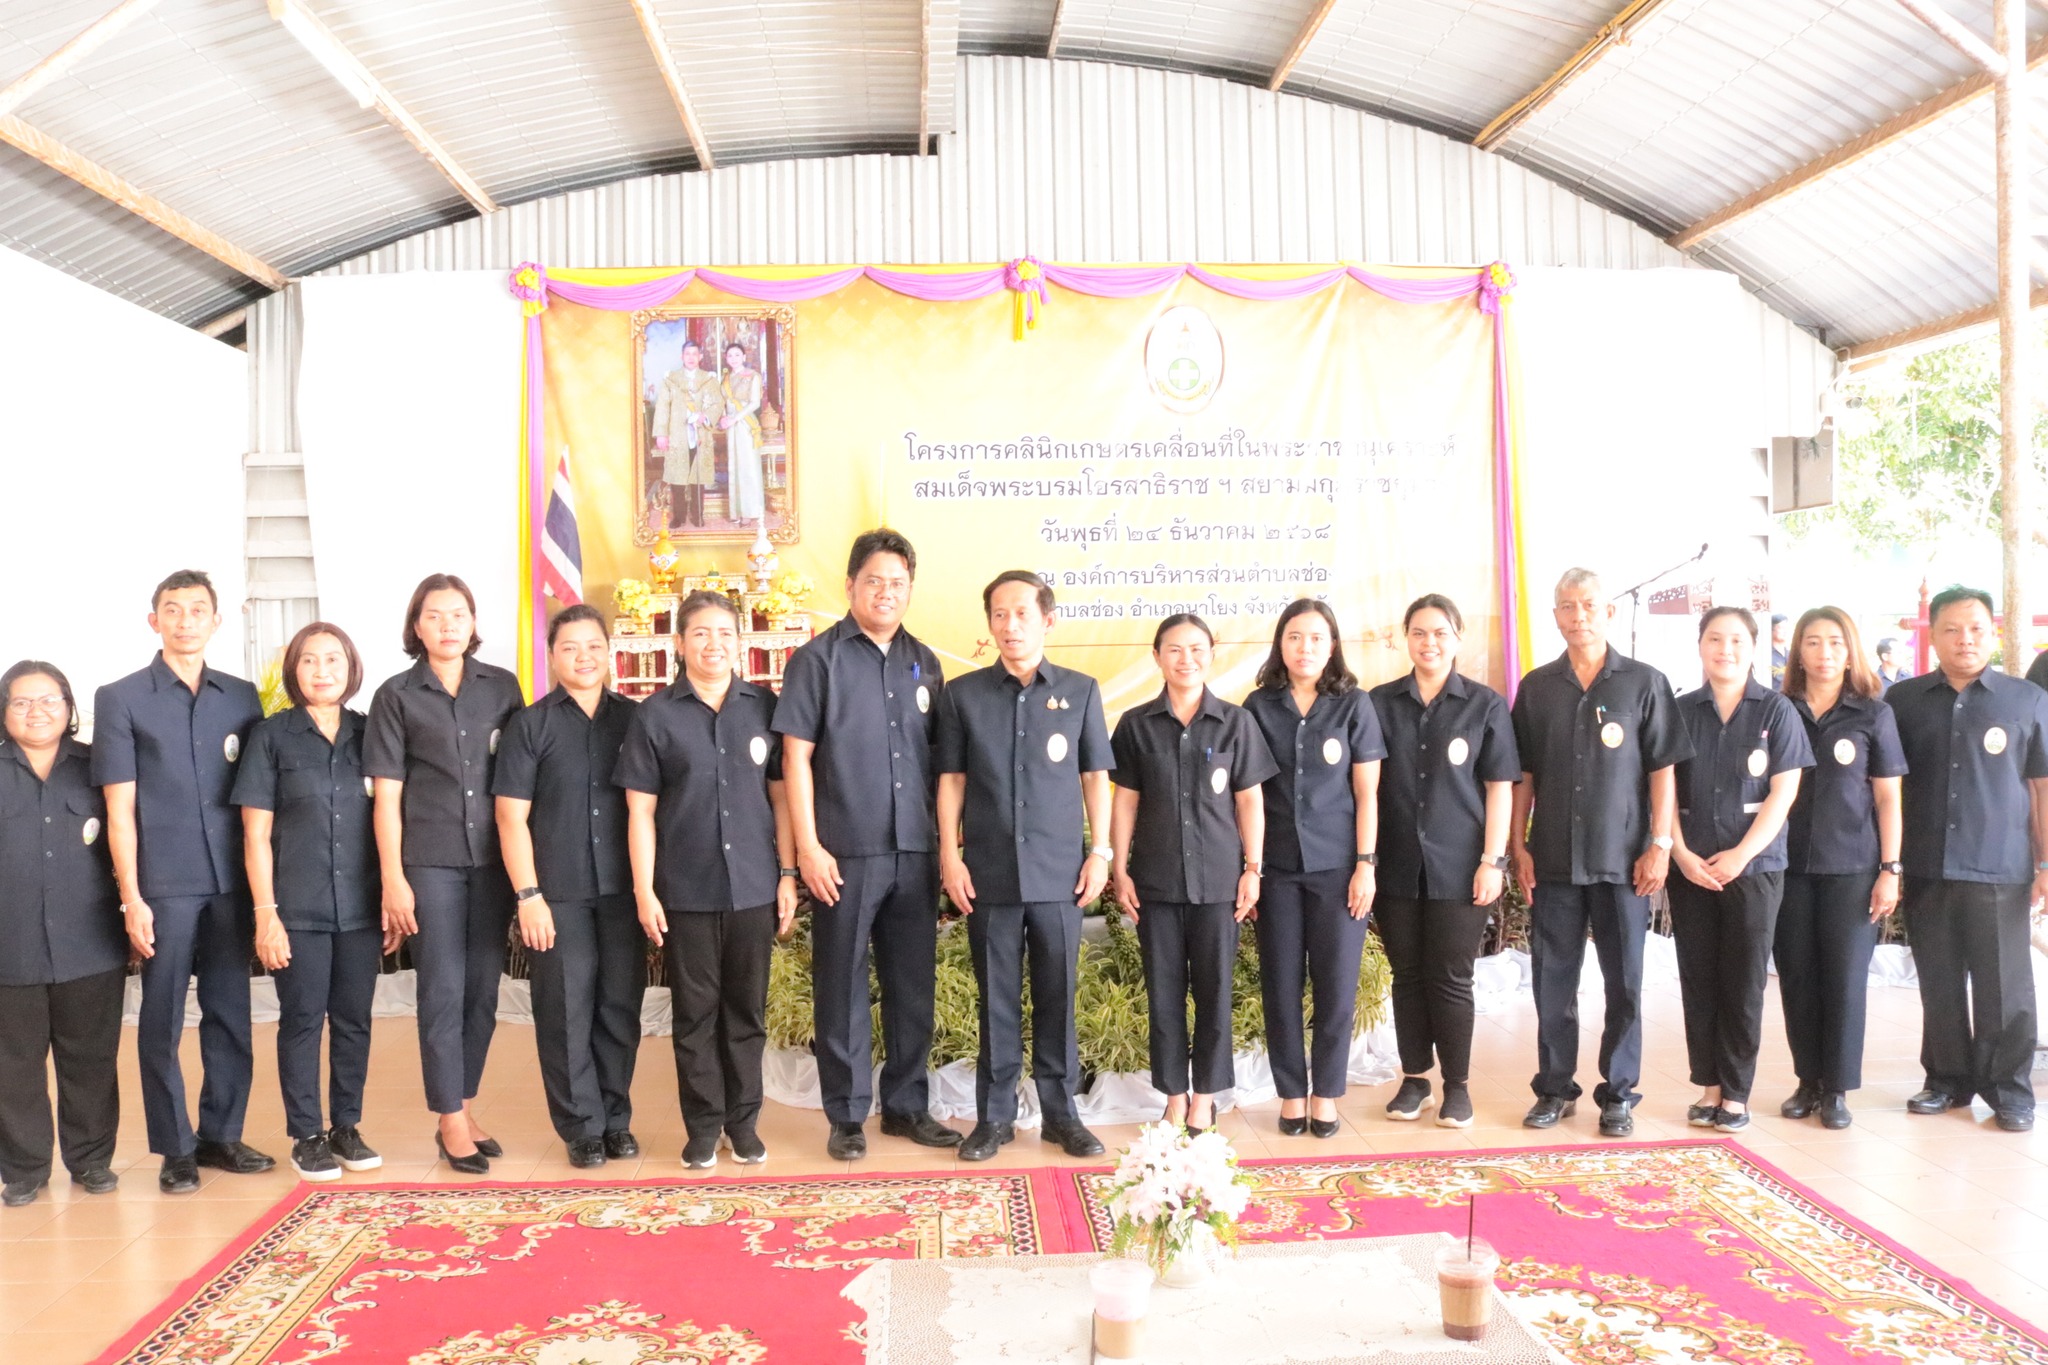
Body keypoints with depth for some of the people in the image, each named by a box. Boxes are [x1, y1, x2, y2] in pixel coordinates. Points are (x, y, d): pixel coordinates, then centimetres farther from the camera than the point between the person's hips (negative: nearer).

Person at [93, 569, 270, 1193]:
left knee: (230, 1013, 8)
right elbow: (119, 808, -2)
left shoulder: (242, 698, 10)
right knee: (162, 1019, 4)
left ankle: (221, 1134, 20)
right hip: (163, 884, -3)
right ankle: (175, 1148, 14)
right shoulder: (120, 699, 2)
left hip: (232, 880, 3)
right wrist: (131, 896, -8)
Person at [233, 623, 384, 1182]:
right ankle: (306, 1136, 15)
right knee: (302, 1020, 4)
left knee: (353, 1020, 8)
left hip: (361, 907, 3)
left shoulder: (368, 733, 6)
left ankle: (346, 1127, 21)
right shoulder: (272, 736, -1)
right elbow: (256, 833, -2)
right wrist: (265, 913, -7)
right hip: (298, 910, -2)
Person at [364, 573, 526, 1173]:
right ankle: (451, 1122, 9)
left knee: (483, 991, 7)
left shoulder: (502, 687, 7)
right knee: (443, 992, -1)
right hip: (430, 862, -2)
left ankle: (461, 1108, 20)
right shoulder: (397, 695, 1)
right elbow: (386, 795, 0)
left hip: (492, 859, 3)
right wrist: (393, 879, -5)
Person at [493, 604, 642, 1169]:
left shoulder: (633, 719, 8)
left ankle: (616, 1119, 21)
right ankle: (582, 1127, 15)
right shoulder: (531, 725, 2)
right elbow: (511, 815, -1)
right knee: (567, 1012, 3)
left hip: (622, 890, 2)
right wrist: (528, 895, -7)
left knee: (620, 1007, 7)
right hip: (558, 895, -2)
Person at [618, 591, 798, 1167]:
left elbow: (781, 795, 6)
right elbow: (641, 810, 0)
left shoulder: (764, 707, 4)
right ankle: (703, 1125, 19)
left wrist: (787, 873, 2)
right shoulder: (654, 715, 1)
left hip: (754, 886, 1)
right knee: (696, 1011, 7)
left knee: (747, 1009, 9)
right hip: (686, 891, -1)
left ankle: (743, 1119, 22)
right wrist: (644, 891, -4)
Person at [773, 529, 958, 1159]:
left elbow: (940, 759, 15)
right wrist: (808, 845, -11)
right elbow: (796, 758, -5)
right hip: (845, 852, -4)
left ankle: (907, 1105, 24)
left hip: (915, 849, 4)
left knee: (913, 982, 11)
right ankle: (846, 1114, 17)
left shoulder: (923, 663, 11)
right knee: (842, 984, 5)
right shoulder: (818, 659, -2)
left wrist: (946, 838, 8)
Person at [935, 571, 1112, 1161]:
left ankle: (1060, 1112, 19)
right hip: (989, 873, 0)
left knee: (1057, 996, 7)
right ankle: (994, 1114, 18)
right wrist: (950, 857, -2)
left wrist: (1100, 853, 1)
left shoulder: (1081, 691, 4)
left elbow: (1095, 777, 7)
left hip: (1059, 871, 0)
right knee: (997, 998, 7)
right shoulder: (962, 694, 4)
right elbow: (951, 780, 5)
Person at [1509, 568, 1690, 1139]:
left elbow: (1662, 769, 0)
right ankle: (1555, 1089, 18)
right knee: (1552, 979, 7)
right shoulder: (1537, 686, 6)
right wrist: (1518, 845, 3)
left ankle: (1619, 1093, 17)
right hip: (1553, 858, 2)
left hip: (1622, 858, -2)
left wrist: (1661, 844, -6)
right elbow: (1523, 773, 8)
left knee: (1624, 982, 6)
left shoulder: (1644, 682, 0)